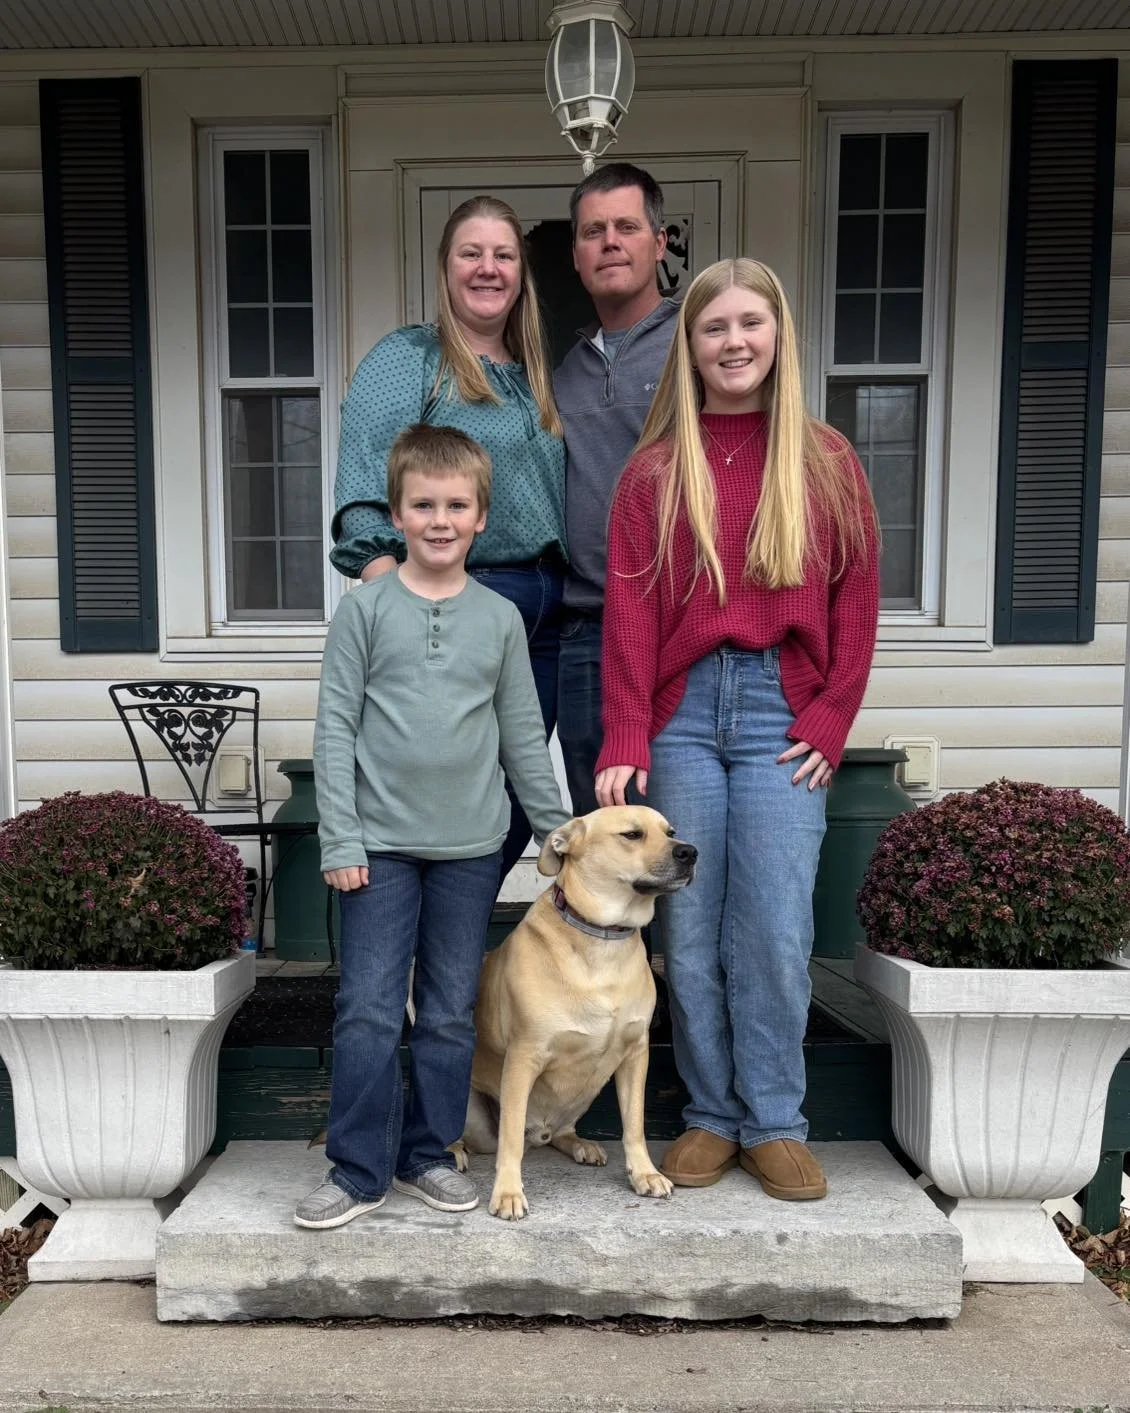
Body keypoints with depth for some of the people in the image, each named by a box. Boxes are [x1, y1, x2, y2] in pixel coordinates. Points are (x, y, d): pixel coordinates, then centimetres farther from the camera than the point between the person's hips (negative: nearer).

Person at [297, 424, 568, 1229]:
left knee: (451, 1014, 11)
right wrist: (340, 839, -8)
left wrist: (560, 827, 9)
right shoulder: (366, 608, -1)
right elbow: (335, 726, -3)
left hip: (470, 846, 2)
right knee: (369, 1014, 1)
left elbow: (524, 736, 9)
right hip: (382, 844, -2)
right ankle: (359, 1172, 16)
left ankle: (428, 1156, 27)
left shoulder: (500, 618, 5)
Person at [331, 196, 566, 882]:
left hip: (545, 612, 7)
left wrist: (553, 593, 12)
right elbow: (367, 508, -13)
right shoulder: (403, 360, -2)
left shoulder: (533, 375, 19)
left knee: (517, 805, 12)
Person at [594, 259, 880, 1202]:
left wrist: (831, 721, -2)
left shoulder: (826, 462, 9)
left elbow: (855, 602, 7)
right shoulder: (655, 471, 8)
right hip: (682, 714, 1)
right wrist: (625, 744, -7)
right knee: (690, 932, 5)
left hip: (781, 716, 0)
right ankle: (712, 1116, 22)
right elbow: (629, 612, 0)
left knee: (776, 933, -1)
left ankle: (775, 1123, 18)